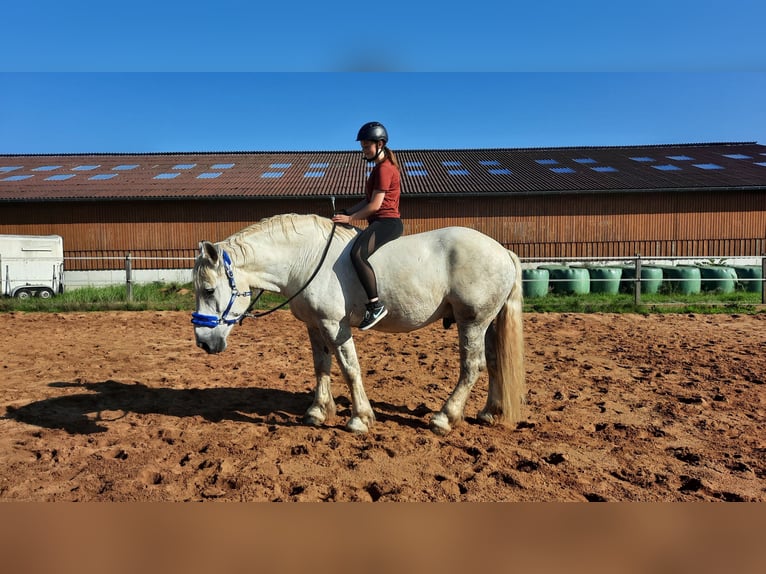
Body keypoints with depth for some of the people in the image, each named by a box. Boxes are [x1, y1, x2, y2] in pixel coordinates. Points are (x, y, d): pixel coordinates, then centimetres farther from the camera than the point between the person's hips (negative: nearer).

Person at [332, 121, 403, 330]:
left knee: (358, 254, -31)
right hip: (381, 223, 11)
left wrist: (349, 218, -11)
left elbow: (375, 205, -17)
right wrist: (345, 213, 9)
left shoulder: (384, 168, -11)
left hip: (387, 222, -11)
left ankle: (376, 305, -30)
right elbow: (367, 200, 19)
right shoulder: (379, 168, 21)